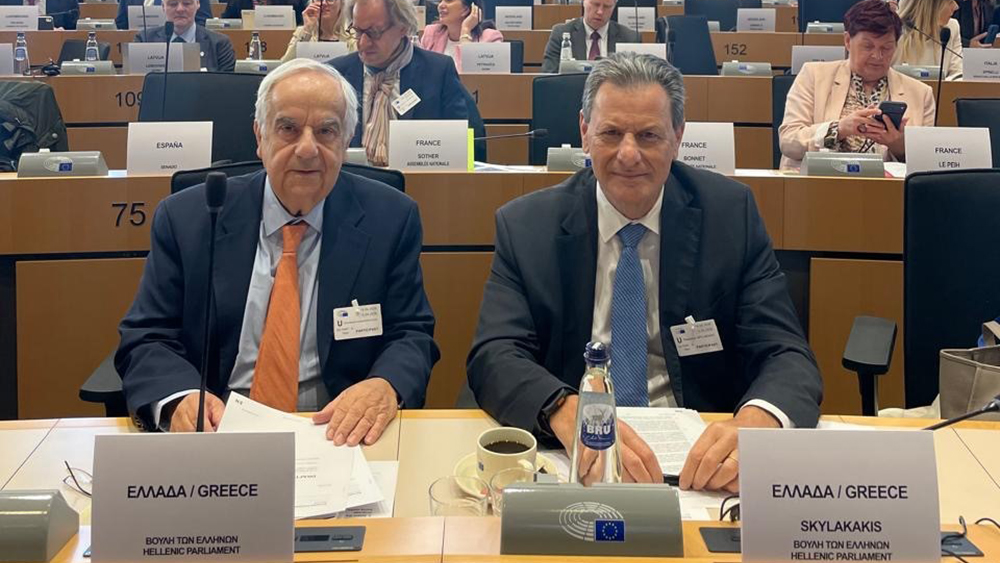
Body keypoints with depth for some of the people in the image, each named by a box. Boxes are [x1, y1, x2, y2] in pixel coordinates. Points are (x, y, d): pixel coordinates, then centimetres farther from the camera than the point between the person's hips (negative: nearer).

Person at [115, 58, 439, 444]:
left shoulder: (391, 220, 5)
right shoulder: (185, 219, 4)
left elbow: (412, 336, 4)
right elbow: (145, 341, 2)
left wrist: (386, 386, -21)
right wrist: (181, 398, -21)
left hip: (338, 436, 1)